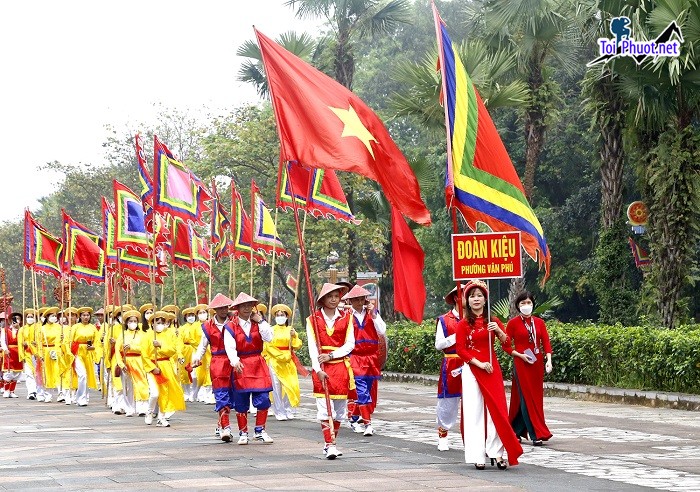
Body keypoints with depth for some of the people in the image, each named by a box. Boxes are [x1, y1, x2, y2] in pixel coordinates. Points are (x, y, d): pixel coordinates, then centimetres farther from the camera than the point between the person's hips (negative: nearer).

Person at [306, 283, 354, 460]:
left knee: (339, 408, 5)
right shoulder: (313, 319, 2)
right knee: (325, 407, -9)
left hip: (341, 366, 2)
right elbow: (312, 347, -4)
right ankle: (329, 444, -10)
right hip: (321, 369, -2)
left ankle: (331, 443, 17)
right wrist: (318, 369, -15)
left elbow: (350, 344, 2)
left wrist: (331, 355, -11)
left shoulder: (346, 318, 7)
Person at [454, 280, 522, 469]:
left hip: (492, 370, 2)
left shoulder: (493, 321, 9)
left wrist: (498, 330, -17)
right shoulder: (463, 324, 1)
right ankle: (478, 456, 0)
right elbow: (461, 350, -3)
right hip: (472, 371, -2)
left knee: (495, 409, -3)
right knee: (474, 412, -2)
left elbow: (507, 344, 2)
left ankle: (496, 453, -1)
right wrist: (479, 364, -12)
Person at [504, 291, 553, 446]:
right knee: (526, 398, -7)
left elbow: (546, 342, 3)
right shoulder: (513, 323, -2)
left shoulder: (539, 322, 9)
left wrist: (549, 359, -11)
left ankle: (517, 431, 22)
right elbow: (506, 345, -1)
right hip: (521, 364, -4)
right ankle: (536, 434, -7)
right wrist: (520, 355, -13)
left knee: (536, 397, 7)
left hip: (537, 364, 5)